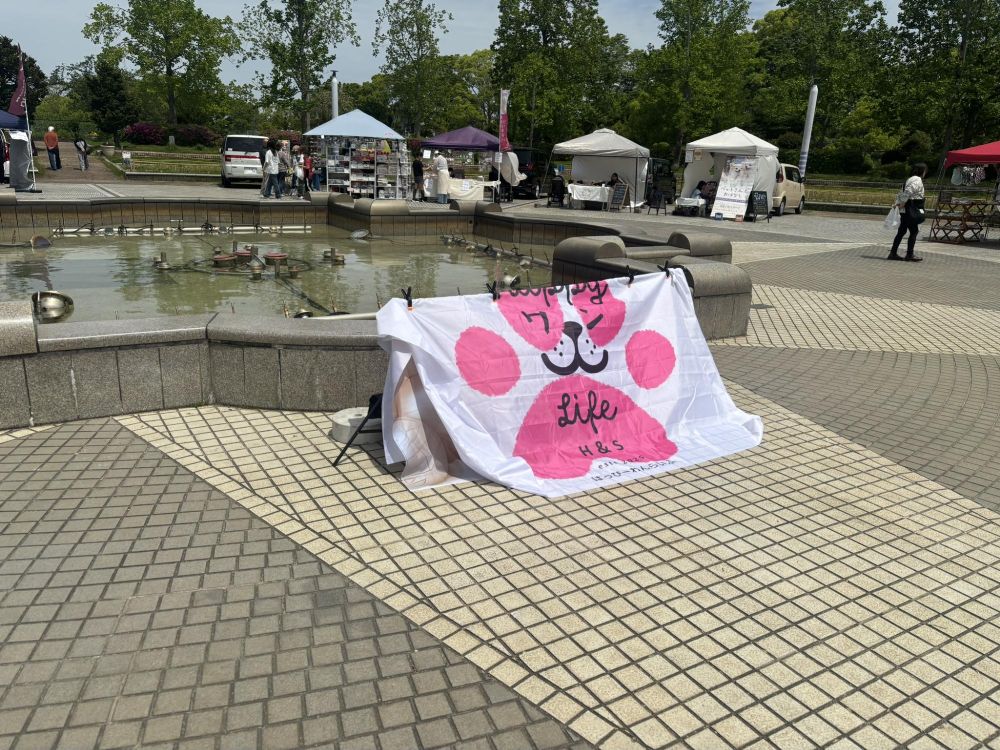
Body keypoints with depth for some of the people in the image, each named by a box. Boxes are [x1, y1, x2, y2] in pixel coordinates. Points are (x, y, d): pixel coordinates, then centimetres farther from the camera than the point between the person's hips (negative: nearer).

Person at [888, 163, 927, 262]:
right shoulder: (917, 180, -11)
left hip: (905, 210, 10)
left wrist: (897, 204, 12)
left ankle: (893, 253, 14)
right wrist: (902, 204, -18)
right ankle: (909, 255, -2)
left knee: (901, 231, 12)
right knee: (914, 232, -4)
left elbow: (901, 193, 19)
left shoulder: (910, 180, 19)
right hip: (911, 211, -10)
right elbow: (908, 192, -23)